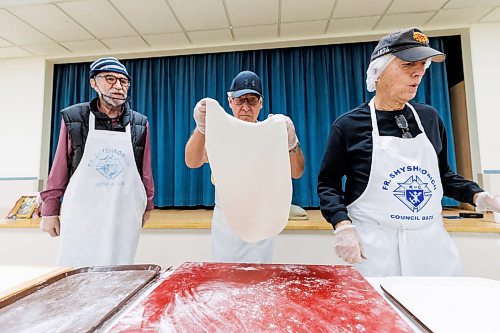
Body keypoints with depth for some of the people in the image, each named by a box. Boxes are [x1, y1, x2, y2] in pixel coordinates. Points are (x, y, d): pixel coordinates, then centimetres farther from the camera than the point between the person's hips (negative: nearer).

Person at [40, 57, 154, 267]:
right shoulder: (73, 117, 1)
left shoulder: (140, 124, 4)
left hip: (125, 215, 1)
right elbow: (60, 167, 4)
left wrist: (147, 205, 10)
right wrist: (49, 210, 5)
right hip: (82, 214, 0)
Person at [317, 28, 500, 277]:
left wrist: (476, 195, 1)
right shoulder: (349, 125, -8)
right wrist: (343, 225, -20)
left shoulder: (429, 117, 7)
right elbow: (327, 183, -7)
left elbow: (442, 174, 18)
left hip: (432, 242, 5)